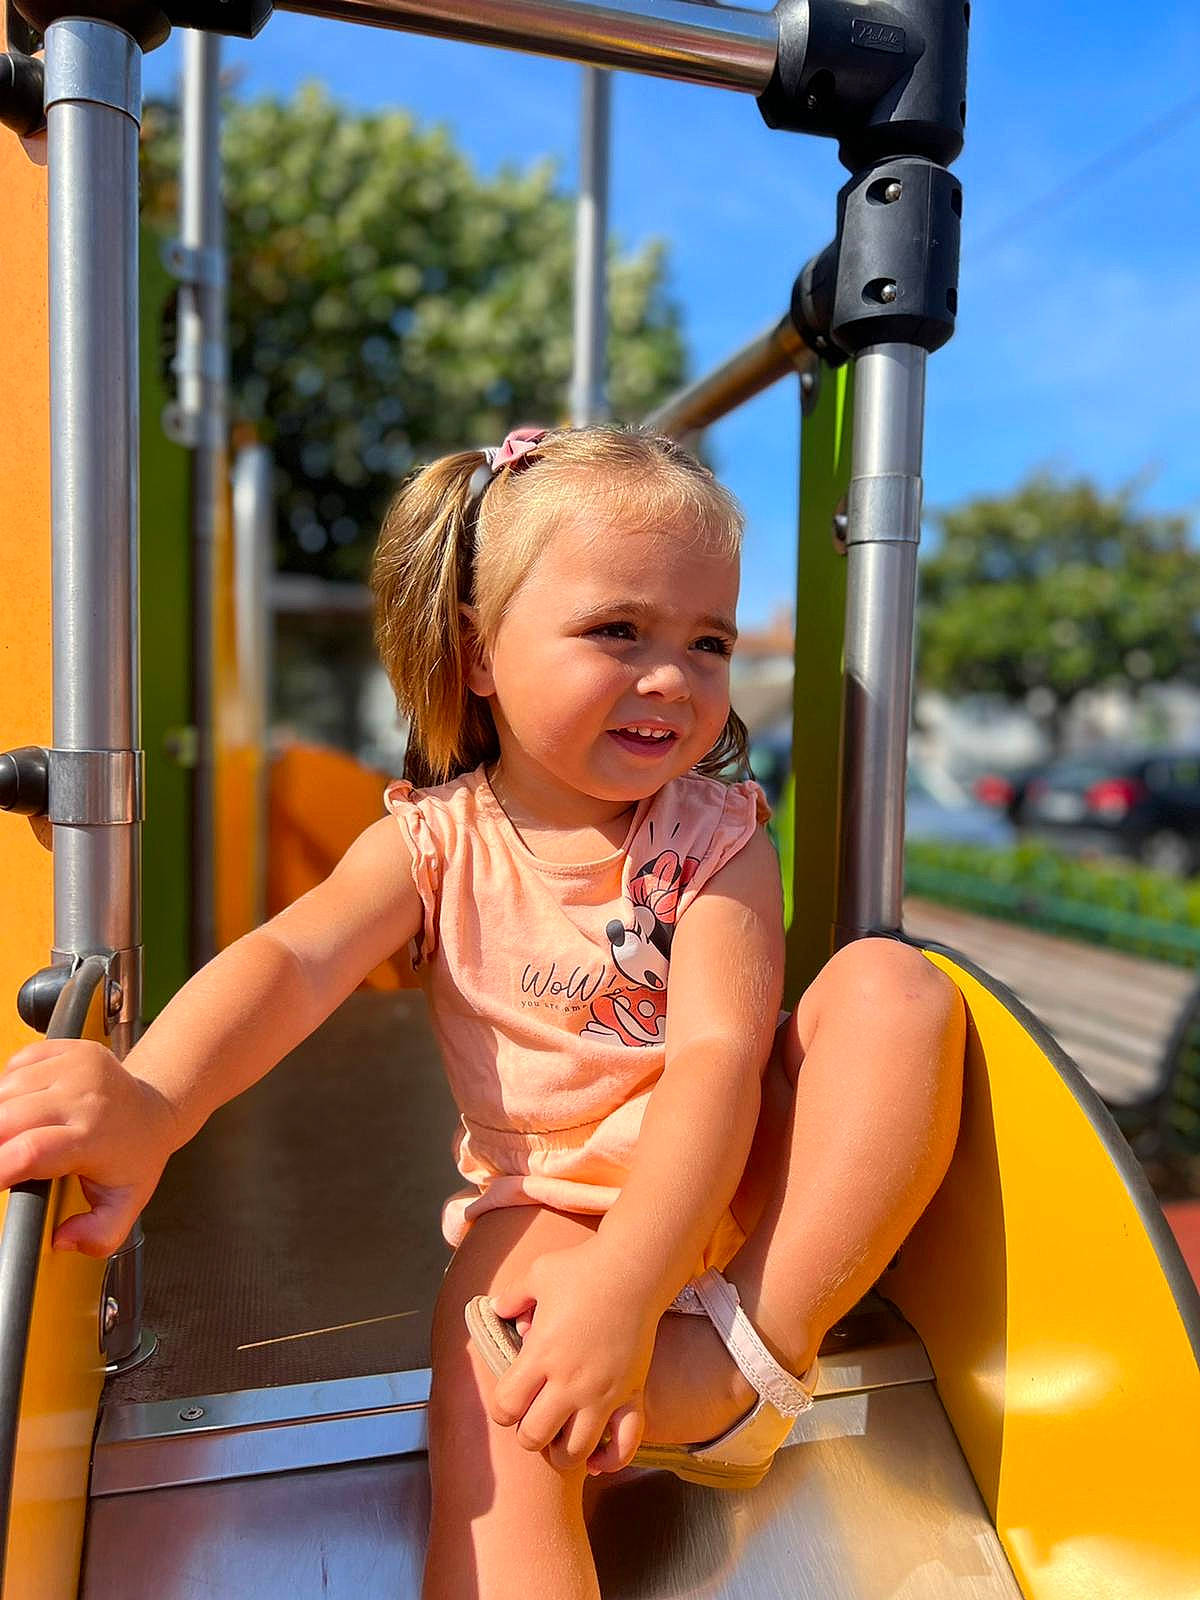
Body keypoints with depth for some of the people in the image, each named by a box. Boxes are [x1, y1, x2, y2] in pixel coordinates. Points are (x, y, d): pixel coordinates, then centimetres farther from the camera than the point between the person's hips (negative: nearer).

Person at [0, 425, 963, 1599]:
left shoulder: (715, 839, -8)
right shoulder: (435, 840, -5)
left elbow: (718, 1056, -21)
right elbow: (292, 959, -22)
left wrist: (623, 1283, -34)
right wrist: (150, 1097, -44)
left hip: (738, 1176, 2)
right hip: (549, 1202, -1)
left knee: (889, 982, -22)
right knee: (494, 1350, -34)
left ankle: (750, 1359, -24)